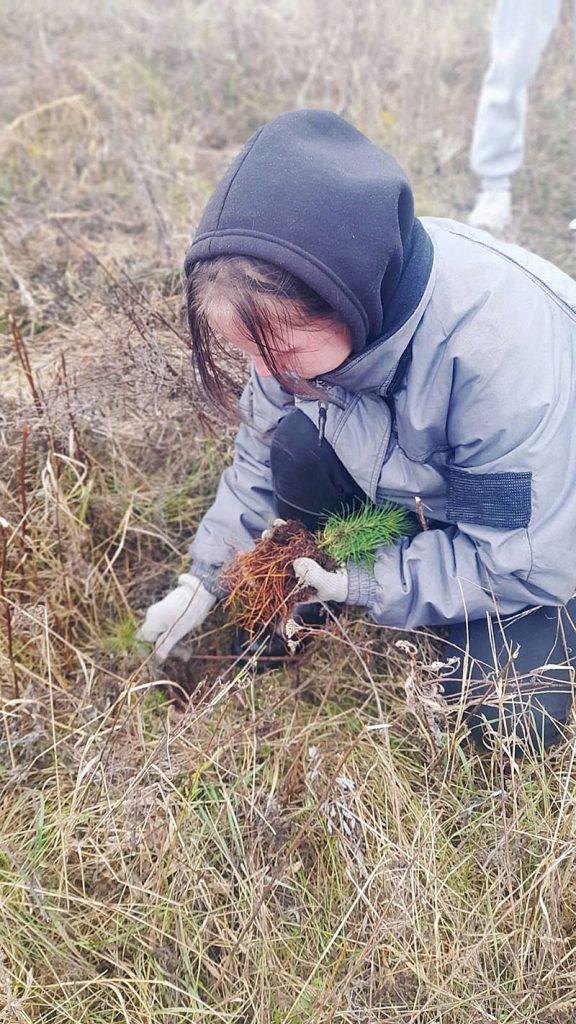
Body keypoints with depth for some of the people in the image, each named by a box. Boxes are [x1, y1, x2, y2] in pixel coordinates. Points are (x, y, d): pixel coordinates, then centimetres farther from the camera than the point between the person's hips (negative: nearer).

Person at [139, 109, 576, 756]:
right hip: (415, 482, 5)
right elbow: (260, 455, -4)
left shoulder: (502, 350, -41)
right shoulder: (305, 303, -22)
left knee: (508, 720, -19)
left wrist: (363, 586, -24)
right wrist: (206, 577, -6)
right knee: (297, 445, -23)